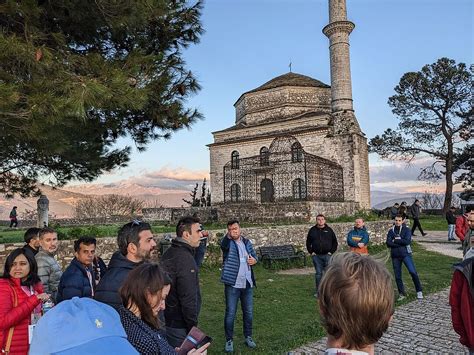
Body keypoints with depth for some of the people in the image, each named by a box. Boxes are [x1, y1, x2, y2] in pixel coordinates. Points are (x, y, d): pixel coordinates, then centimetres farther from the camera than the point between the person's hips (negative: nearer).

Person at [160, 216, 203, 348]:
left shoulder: (168, 253, 7)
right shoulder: (185, 258, -22)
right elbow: (188, 298, -24)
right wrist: (193, 328, -17)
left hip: (167, 321, 9)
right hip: (180, 325, -9)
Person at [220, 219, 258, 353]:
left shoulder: (247, 242, 6)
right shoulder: (227, 243, -9)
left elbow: (254, 255, 17)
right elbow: (223, 244, -34)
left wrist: (254, 260, -7)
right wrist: (229, 235, -54)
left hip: (248, 284, 4)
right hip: (232, 284, -4)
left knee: (249, 312, 15)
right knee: (230, 313, 4)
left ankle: (248, 337, 32)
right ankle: (229, 340, 20)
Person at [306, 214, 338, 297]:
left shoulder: (329, 230, 4)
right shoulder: (312, 230, 7)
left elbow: (335, 242, 8)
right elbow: (308, 242, 13)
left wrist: (331, 252, -1)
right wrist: (311, 252, 3)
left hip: (327, 255, -1)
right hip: (316, 256, 1)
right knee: (318, 273, 6)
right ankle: (318, 291, 13)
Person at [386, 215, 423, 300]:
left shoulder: (406, 230, 0)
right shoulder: (391, 230, 7)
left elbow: (407, 241, -16)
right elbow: (388, 243, -5)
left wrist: (395, 240, -10)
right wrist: (401, 243, -13)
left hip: (405, 254, -3)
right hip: (395, 256, 3)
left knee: (413, 272, -11)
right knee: (397, 276, 6)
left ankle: (419, 291, 7)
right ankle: (401, 294, 19)